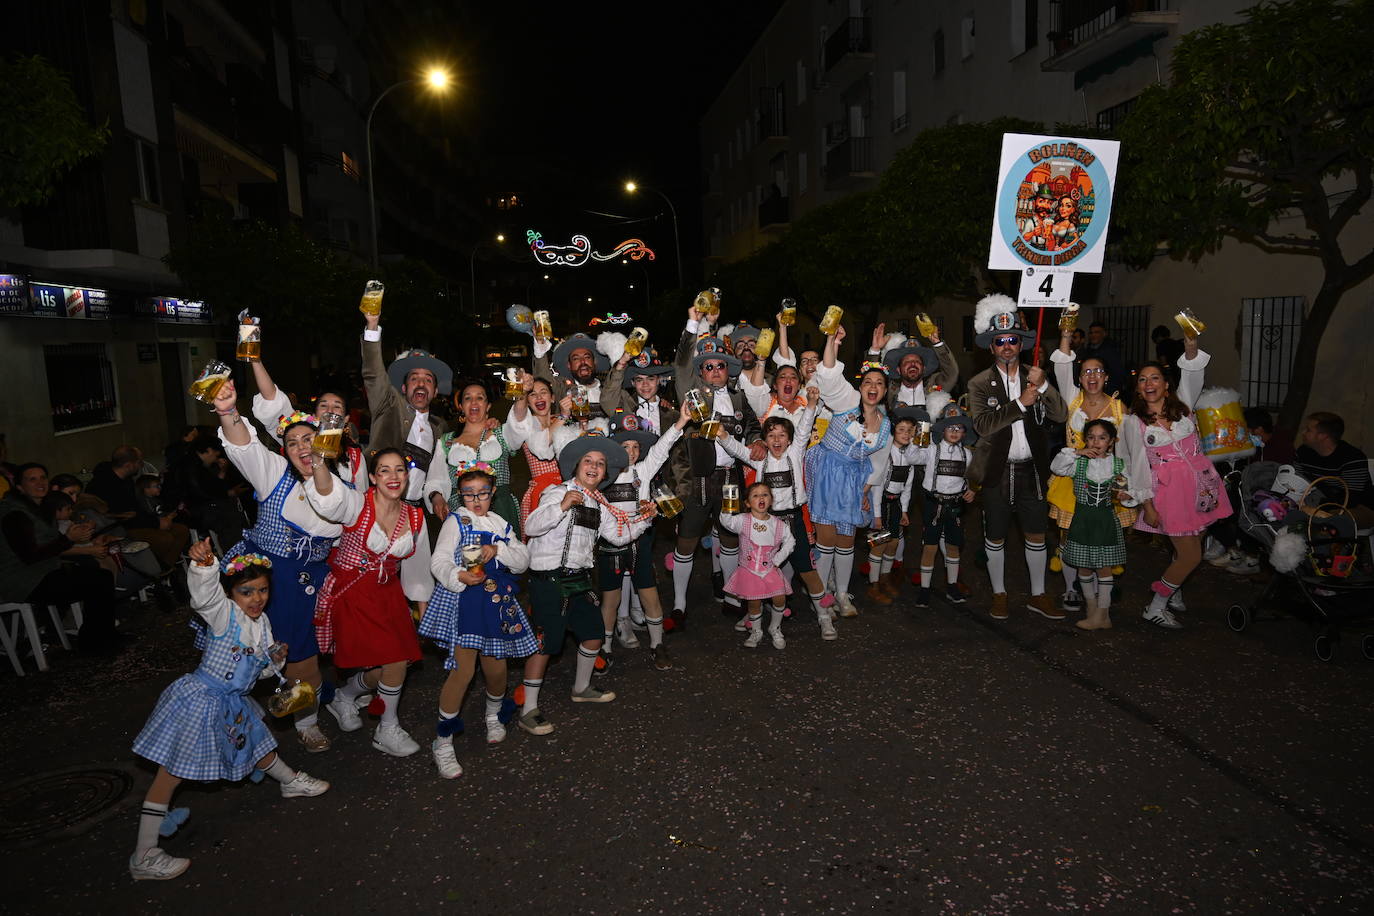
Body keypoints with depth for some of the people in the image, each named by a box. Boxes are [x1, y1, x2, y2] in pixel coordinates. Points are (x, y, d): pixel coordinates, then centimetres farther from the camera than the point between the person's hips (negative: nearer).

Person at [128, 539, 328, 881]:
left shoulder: (262, 622, 5)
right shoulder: (224, 613, -18)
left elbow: (262, 670, 16)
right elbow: (204, 595, -43)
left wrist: (275, 659, -6)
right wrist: (203, 564, -61)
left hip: (233, 704, 8)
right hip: (200, 700, -8)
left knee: (257, 744, 28)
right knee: (171, 773, -1)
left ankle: (290, 781, 53)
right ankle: (143, 856, 6)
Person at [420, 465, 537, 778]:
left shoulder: (502, 525, 14)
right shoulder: (456, 521, 0)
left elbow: (522, 561, 5)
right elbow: (439, 561, -11)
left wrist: (498, 550, -13)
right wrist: (459, 576, -31)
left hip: (497, 601, 5)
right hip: (462, 600, -5)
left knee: (496, 668, 9)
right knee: (464, 670, -11)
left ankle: (494, 715, 41)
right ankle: (442, 741, 3)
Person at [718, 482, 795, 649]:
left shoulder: (779, 524, -2)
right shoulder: (743, 520, -9)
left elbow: (789, 542, 8)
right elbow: (727, 522, -22)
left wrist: (777, 560, 1)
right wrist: (726, 511, -42)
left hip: (770, 569, 2)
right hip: (748, 570, -1)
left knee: (780, 598, -8)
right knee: (753, 603, 3)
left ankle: (775, 629, 19)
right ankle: (756, 632, 30)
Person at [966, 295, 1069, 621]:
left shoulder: (1036, 378, 5)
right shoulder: (980, 383, -5)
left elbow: (1061, 415, -4)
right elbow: (982, 425, -18)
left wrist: (1043, 386, -19)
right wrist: (1021, 403, -20)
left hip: (1032, 469, 3)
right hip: (997, 471, -2)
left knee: (1036, 536, 11)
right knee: (995, 537, 9)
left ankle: (1038, 595, 27)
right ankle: (999, 594, 25)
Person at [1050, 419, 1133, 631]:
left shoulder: (1118, 465, 3)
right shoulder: (1079, 463, 1)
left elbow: (1127, 490, 10)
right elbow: (1056, 467, -13)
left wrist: (1124, 494, -13)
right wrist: (1076, 452, -19)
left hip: (1106, 520, -1)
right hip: (1083, 519, 1)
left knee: (1104, 567, 1)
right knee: (1084, 567, 8)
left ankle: (1102, 615, 8)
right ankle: (1092, 606, 25)